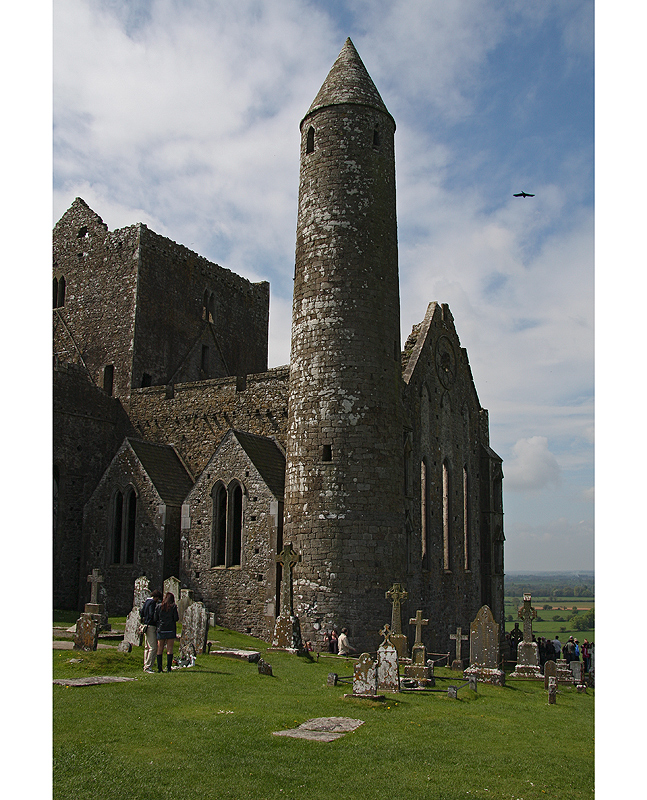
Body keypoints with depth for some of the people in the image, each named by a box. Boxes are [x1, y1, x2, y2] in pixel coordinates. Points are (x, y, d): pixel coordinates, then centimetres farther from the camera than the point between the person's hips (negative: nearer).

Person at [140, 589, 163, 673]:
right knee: (153, 647, -10)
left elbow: (141, 612, 20)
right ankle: (148, 667, -12)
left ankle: (146, 666, 17)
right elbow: (152, 615, -21)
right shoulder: (152, 602, -13)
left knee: (147, 647, 14)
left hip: (146, 625, 11)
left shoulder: (146, 602, 15)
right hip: (150, 626, -11)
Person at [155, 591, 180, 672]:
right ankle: (168, 668, -4)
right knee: (169, 649, 1)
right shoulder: (173, 607, -3)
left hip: (160, 630, 2)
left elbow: (155, 619, 2)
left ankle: (159, 668, 4)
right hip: (170, 630, -2)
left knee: (160, 649, 8)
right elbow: (176, 618, -6)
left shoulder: (159, 606, 4)